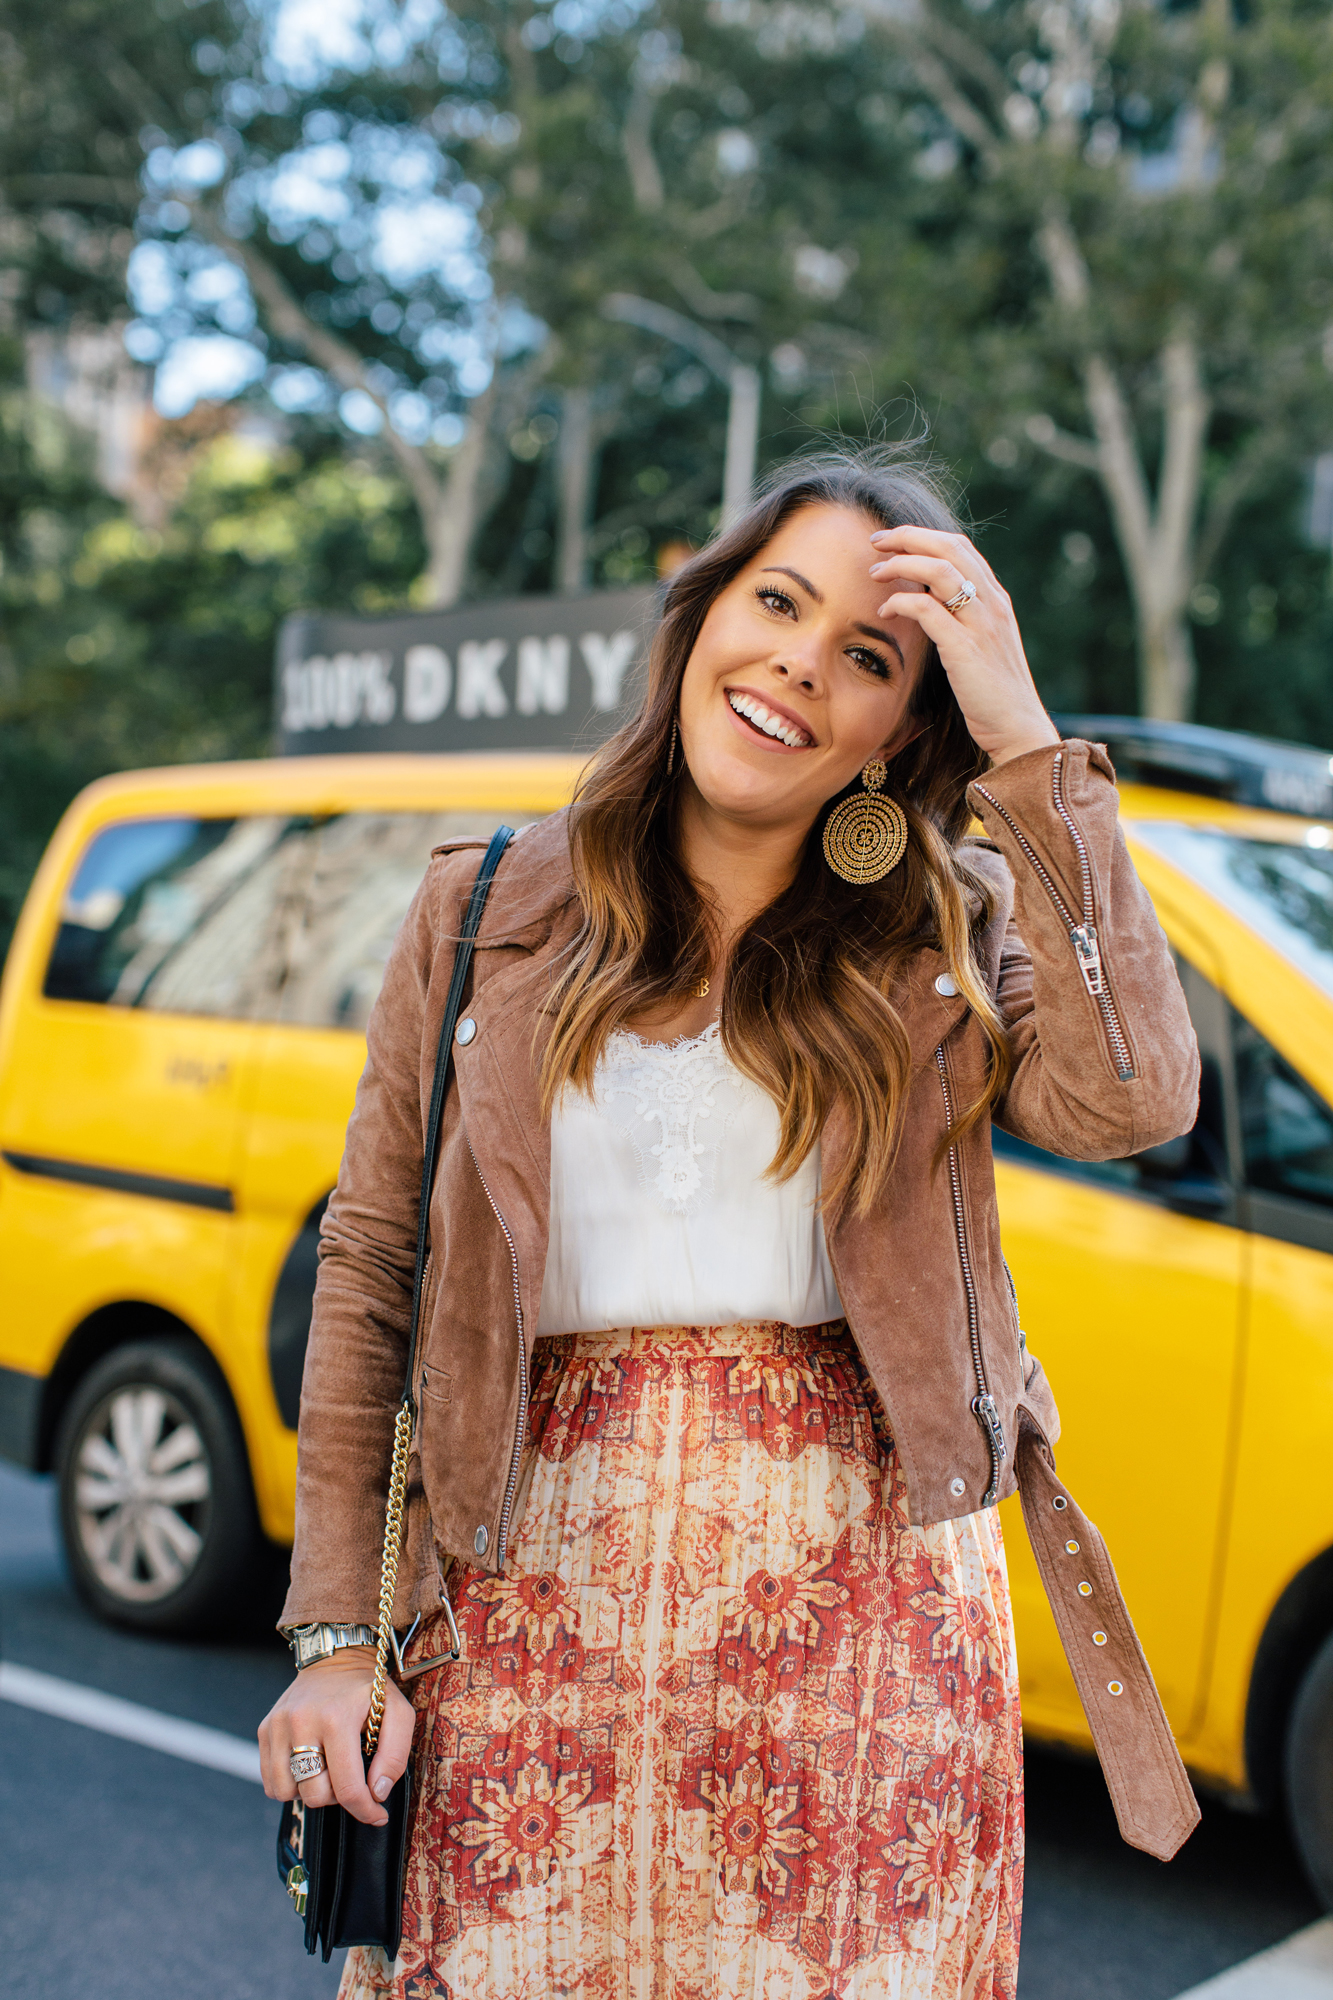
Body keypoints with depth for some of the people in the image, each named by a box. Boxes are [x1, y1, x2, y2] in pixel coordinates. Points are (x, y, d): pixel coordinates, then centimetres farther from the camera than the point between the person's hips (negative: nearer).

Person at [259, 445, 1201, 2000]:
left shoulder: (946, 938, 3)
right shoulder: (487, 915, 5)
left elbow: (1130, 1101, -17)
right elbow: (368, 1270, 4)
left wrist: (1027, 746, -14)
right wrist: (337, 1635, -1)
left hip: (860, 1594, 0)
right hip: (541, 1590, 1)